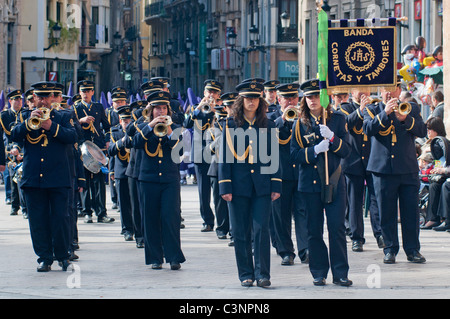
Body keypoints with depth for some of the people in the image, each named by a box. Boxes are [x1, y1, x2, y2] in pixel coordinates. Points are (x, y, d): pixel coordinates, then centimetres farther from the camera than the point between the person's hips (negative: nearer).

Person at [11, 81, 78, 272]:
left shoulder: (63, 117, 10)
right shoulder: (25, 118, 13)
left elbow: (72, 137, -6)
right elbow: (14, 136, -3)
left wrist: (52, 127, -18)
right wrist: (29, 122, -18)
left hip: (58, 179, -1)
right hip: (33, 178, 1)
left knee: (60, 218, -4)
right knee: (38, 221, 2)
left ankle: (62, 256, 9)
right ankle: (44, 258, 7)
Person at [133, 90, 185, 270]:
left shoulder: (174, 128, 9)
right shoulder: (144, 127, 9)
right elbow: (136, 143, -11)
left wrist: (170, 134, -20)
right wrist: (151, 126, -19)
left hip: (170, 179, -1)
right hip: (148, 179, 1)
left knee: (171, 217, -10)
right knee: (151, 219, 1)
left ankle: (174, 257, -6)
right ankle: (155, 258, 8)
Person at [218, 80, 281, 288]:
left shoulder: (267, 126, 8)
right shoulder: (230, 125, 4)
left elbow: (274, 157, 9)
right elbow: (224, 156, 2)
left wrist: (276, 185, 1)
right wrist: (225, 187, -5)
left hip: (262, 185, 0)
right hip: (239, 185, 0)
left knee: (261, 229, -6)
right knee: (241, 232, 3)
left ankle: (262, 274, -2)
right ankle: (246, 274, 12)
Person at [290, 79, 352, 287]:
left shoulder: (337, 119, 4)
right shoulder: (300, 124, 5)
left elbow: (346, 151, 0)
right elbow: (294, 155, 0)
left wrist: (332, 138, -17)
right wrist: (315, 150, -16)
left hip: (334, 182, -1)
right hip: (310, 183, 1)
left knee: (337, 228, -4)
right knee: (314, 231, 3)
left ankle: (340, 273, 1)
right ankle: (319, 273, 12)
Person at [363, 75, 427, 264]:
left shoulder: (411, 109, 11)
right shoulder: (372, 110, 8)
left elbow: (422, 131, -4)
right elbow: (368, 129, -12)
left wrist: (405, 119, -20)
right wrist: (385, 113, -22)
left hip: (408, 169, 1)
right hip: (383, 169, -1)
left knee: (411, 211, 1)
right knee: (387, 213, 2)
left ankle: (412, 250, 9)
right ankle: (390, 250, 11)